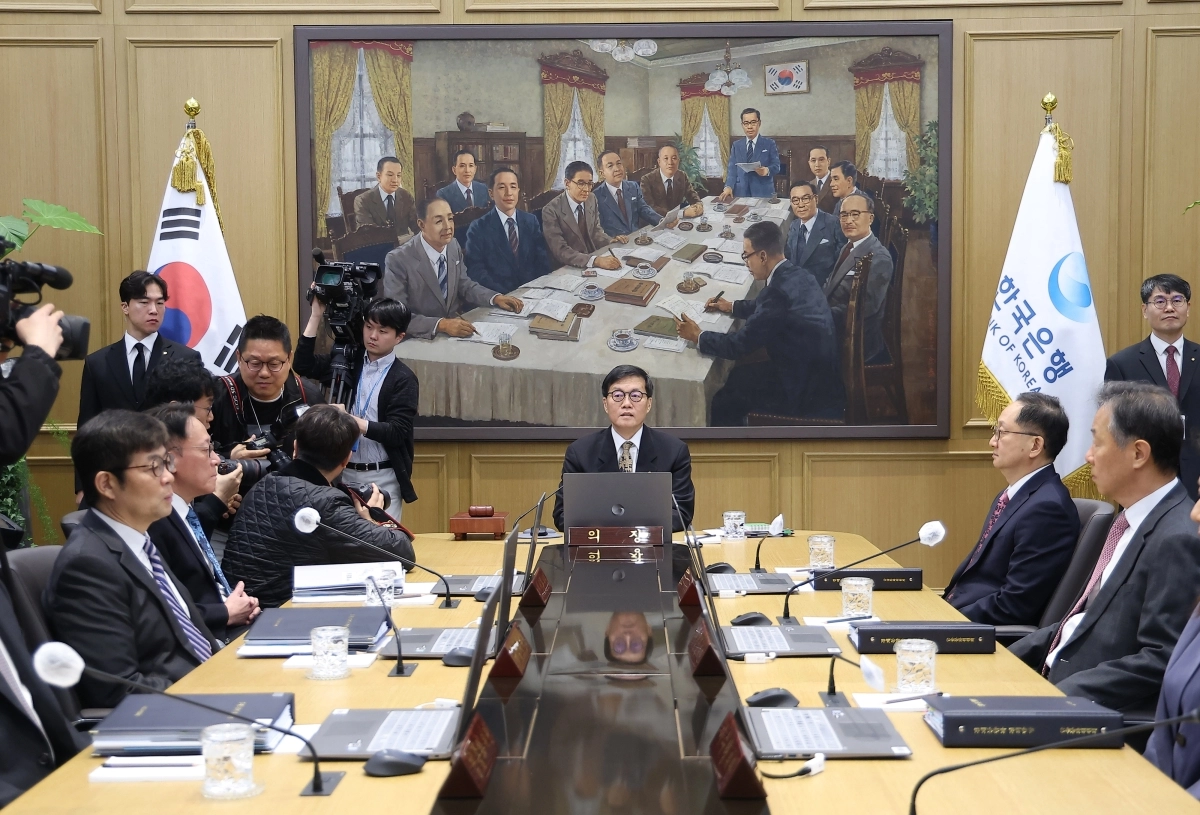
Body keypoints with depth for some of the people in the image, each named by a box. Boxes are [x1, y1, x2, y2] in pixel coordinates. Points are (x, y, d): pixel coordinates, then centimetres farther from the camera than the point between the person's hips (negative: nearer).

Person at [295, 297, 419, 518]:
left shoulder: (403, 379, -7)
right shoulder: (348, 363, 8)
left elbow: (398, 432, -13)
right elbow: (304, 366, 1)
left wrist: (354, 422, -27)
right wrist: (316, 315, -4)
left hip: (382, 479, -4)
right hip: (345, 474, 4)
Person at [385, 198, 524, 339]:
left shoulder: (454, 246, 1)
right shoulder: (398, 260, -18)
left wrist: (496, 298, -3)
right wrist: (441, 325, -32)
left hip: (454, 326, 5)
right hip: (422, 340, -5)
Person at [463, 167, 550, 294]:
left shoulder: (531, 221, 12)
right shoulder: (478, 228, 0)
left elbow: (542, 261, 8)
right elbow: (476, 271, -7)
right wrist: (506, 294, -20)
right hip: (500, 296, -4)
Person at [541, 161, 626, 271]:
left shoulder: (592, 199, 4)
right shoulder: (551, 211, -16)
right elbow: (561, 251, -23)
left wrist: (611, 241, -5)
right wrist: (595, 260, -36)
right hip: (567, 270, -6)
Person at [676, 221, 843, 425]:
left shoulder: (779, 291, -27)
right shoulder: (795, 275, 0)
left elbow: (740, 344, -20)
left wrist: (697, 337, -7)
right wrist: (732, 307, 24)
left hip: (807, 392, -8)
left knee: (723, 400, 3)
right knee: (738, 375, 20)